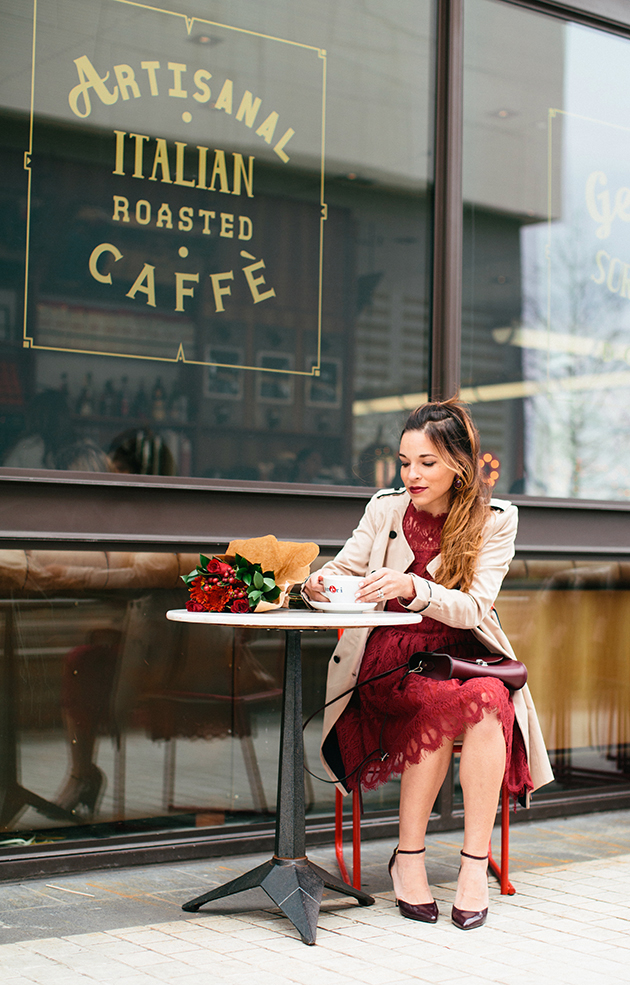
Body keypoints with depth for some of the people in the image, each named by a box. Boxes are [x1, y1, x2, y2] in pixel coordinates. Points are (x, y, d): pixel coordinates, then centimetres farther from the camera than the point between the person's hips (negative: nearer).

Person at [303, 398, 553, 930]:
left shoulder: (495, 519, 0)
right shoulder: (385, 509, 6)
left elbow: (472, 608, -11)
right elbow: (341, 572, 9)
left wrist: (411, 587, -29)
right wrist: (319, 584, -16)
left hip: (462, 655, 0)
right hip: (391, 659, 0)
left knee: (488, 697, -34)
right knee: (445, 703, -32)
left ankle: (475, 863, -28)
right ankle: (408, 859, -21)